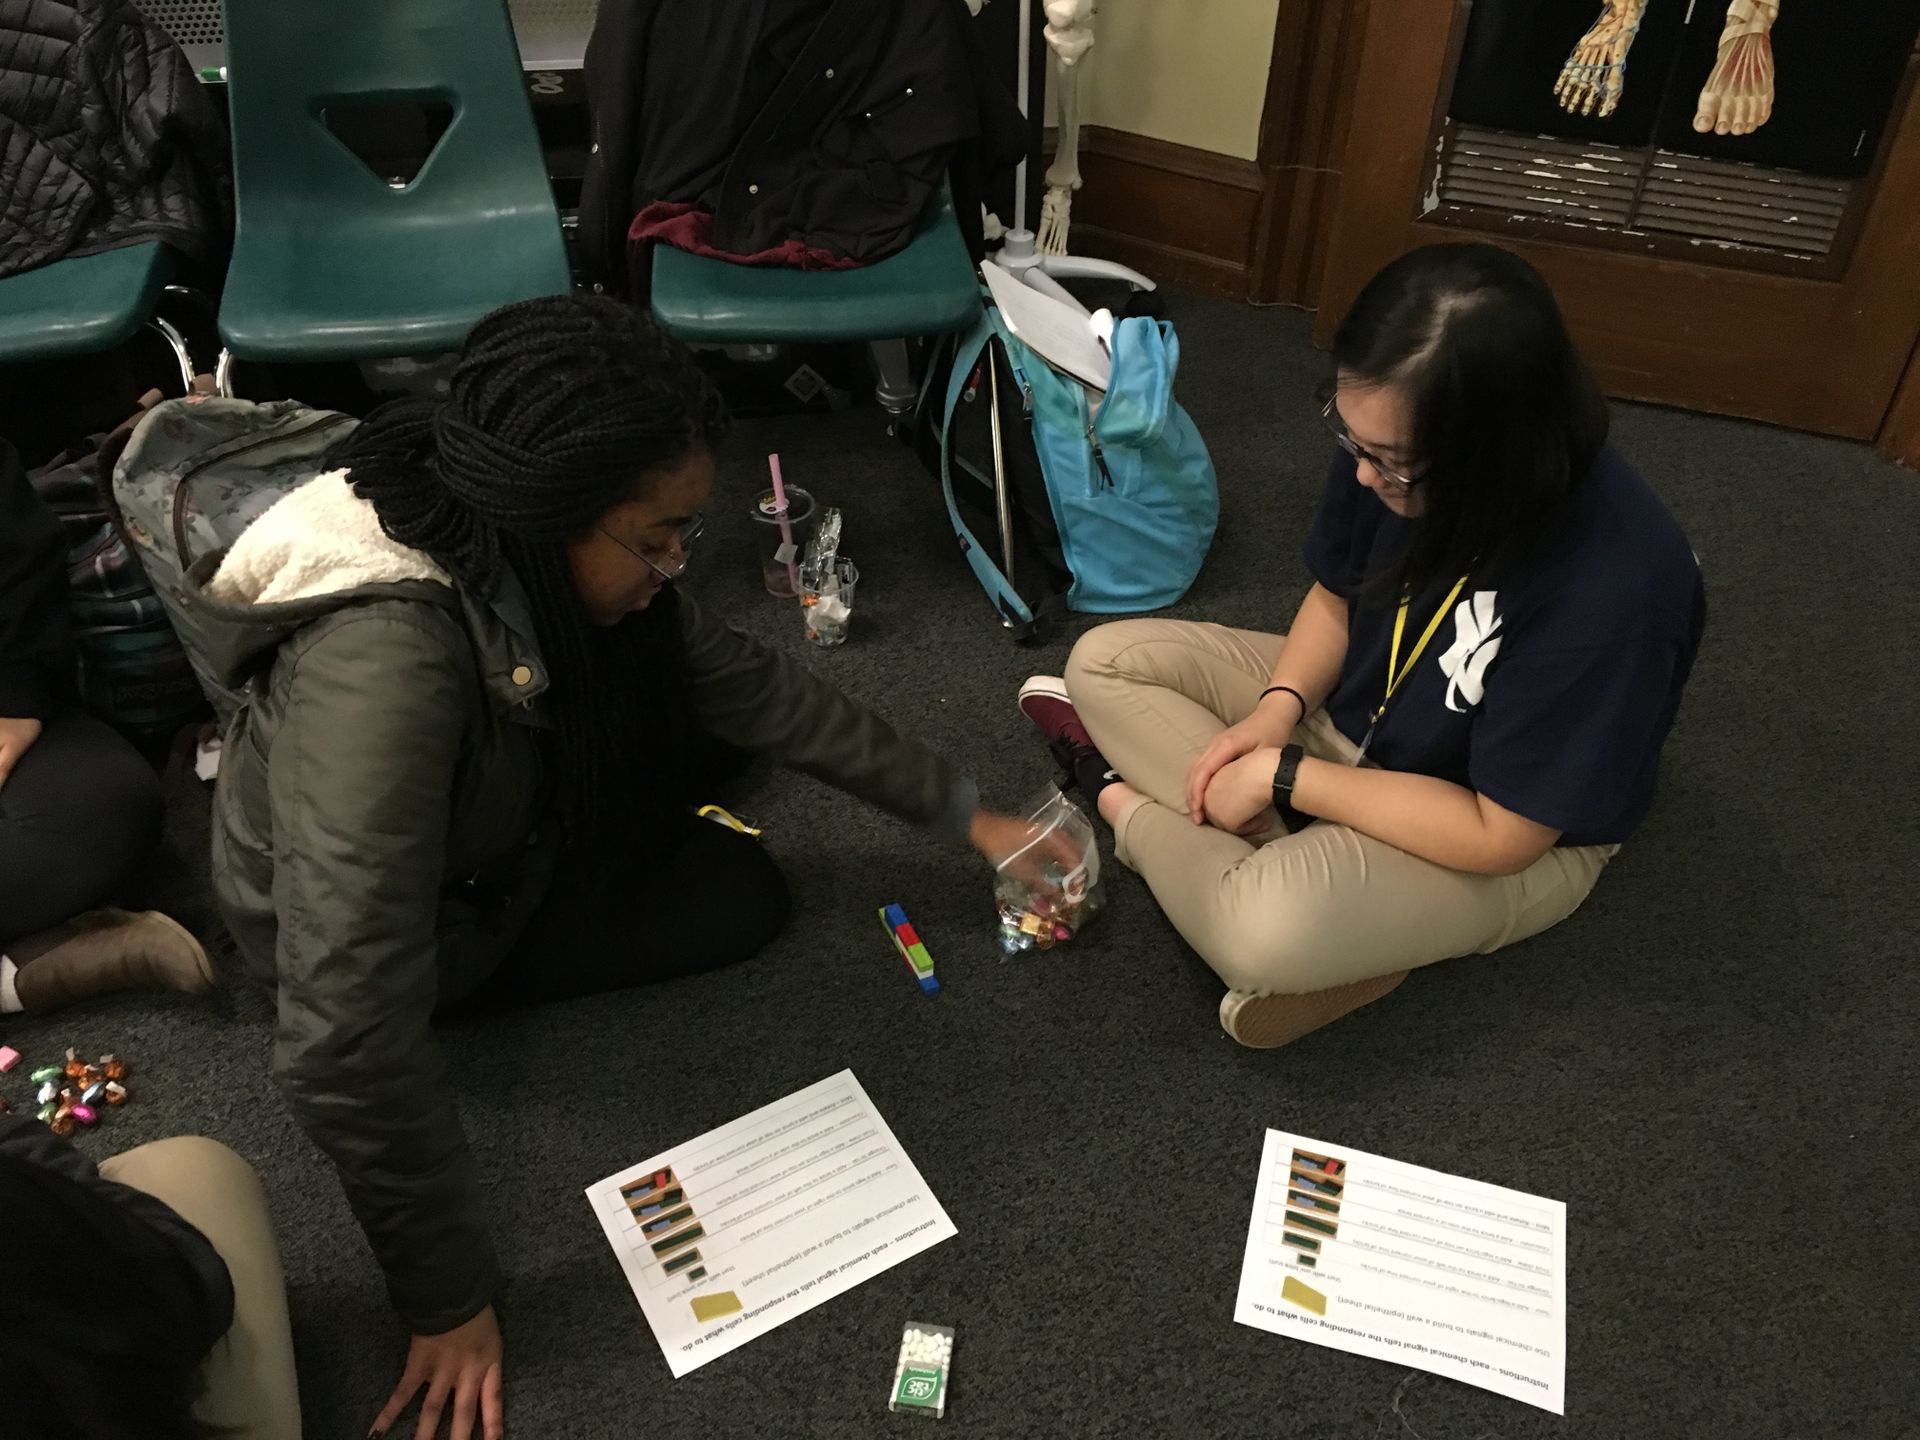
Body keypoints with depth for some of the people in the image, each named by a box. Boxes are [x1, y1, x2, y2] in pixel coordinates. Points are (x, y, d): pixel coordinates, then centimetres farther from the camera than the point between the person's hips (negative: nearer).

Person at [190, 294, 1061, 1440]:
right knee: (738, 899, -6)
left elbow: (752, 684, -10)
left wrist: (964, 813, -7)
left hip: (495, 809, 5)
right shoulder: (383, 665, -44)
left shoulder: (539, 552, -21)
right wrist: (454, 1301, -32)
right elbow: (345, 1047, -42)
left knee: (722, 716, 0)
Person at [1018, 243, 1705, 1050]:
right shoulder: (1389, 446, -20)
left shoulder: (1617, 588, -36)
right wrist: (1277, 709, -17)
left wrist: (1283, 774, -24)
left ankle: (1127, 803, -5)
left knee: (1270, 930, -35)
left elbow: (1500, 835, -28)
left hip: (1513, 839, -6)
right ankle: (1305, 860, -15)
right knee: (1102, 662, -3)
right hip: (1350, 710, 7)